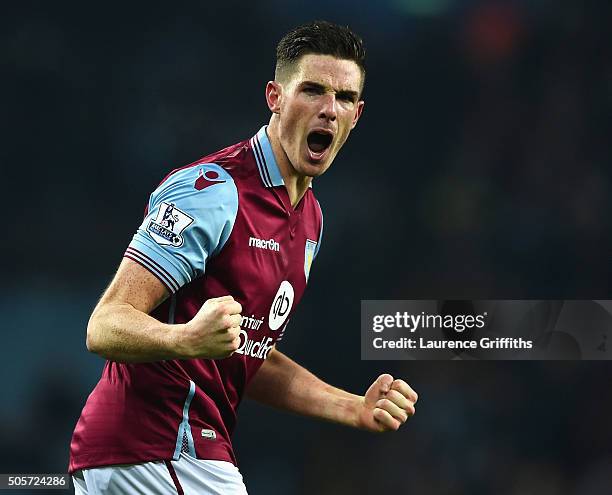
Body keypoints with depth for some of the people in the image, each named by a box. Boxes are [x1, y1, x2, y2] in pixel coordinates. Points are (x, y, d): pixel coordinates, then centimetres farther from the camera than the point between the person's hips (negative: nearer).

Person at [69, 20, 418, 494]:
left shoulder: (310, 217, 14)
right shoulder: (213, 189, -16)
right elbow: (105, 327, -21)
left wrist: (356, 409, 12)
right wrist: (188, 339, -40)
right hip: (161, 451, -9)